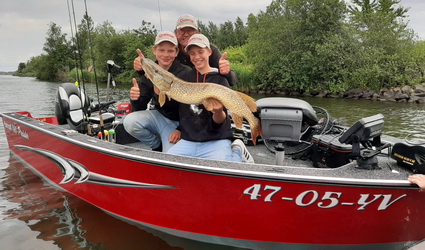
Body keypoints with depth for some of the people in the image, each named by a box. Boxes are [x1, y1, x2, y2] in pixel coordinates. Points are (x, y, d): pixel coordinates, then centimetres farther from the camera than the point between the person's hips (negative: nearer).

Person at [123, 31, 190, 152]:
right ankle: (157, 146, 3)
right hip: (158, 116, 4)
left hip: (178, 123, -3)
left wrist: (181, 129, -22)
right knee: (129, 121, -22)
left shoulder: (185, 72, -18)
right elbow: (140, 109, -5)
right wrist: (135, 99, -26)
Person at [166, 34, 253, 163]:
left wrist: (218, 111, -30)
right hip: (187, 141, 4)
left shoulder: (220, 79, -3)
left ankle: (237, 152, 6)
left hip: (216, 141, -4)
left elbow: (219, 122, -8)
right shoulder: (185, 77, 10)